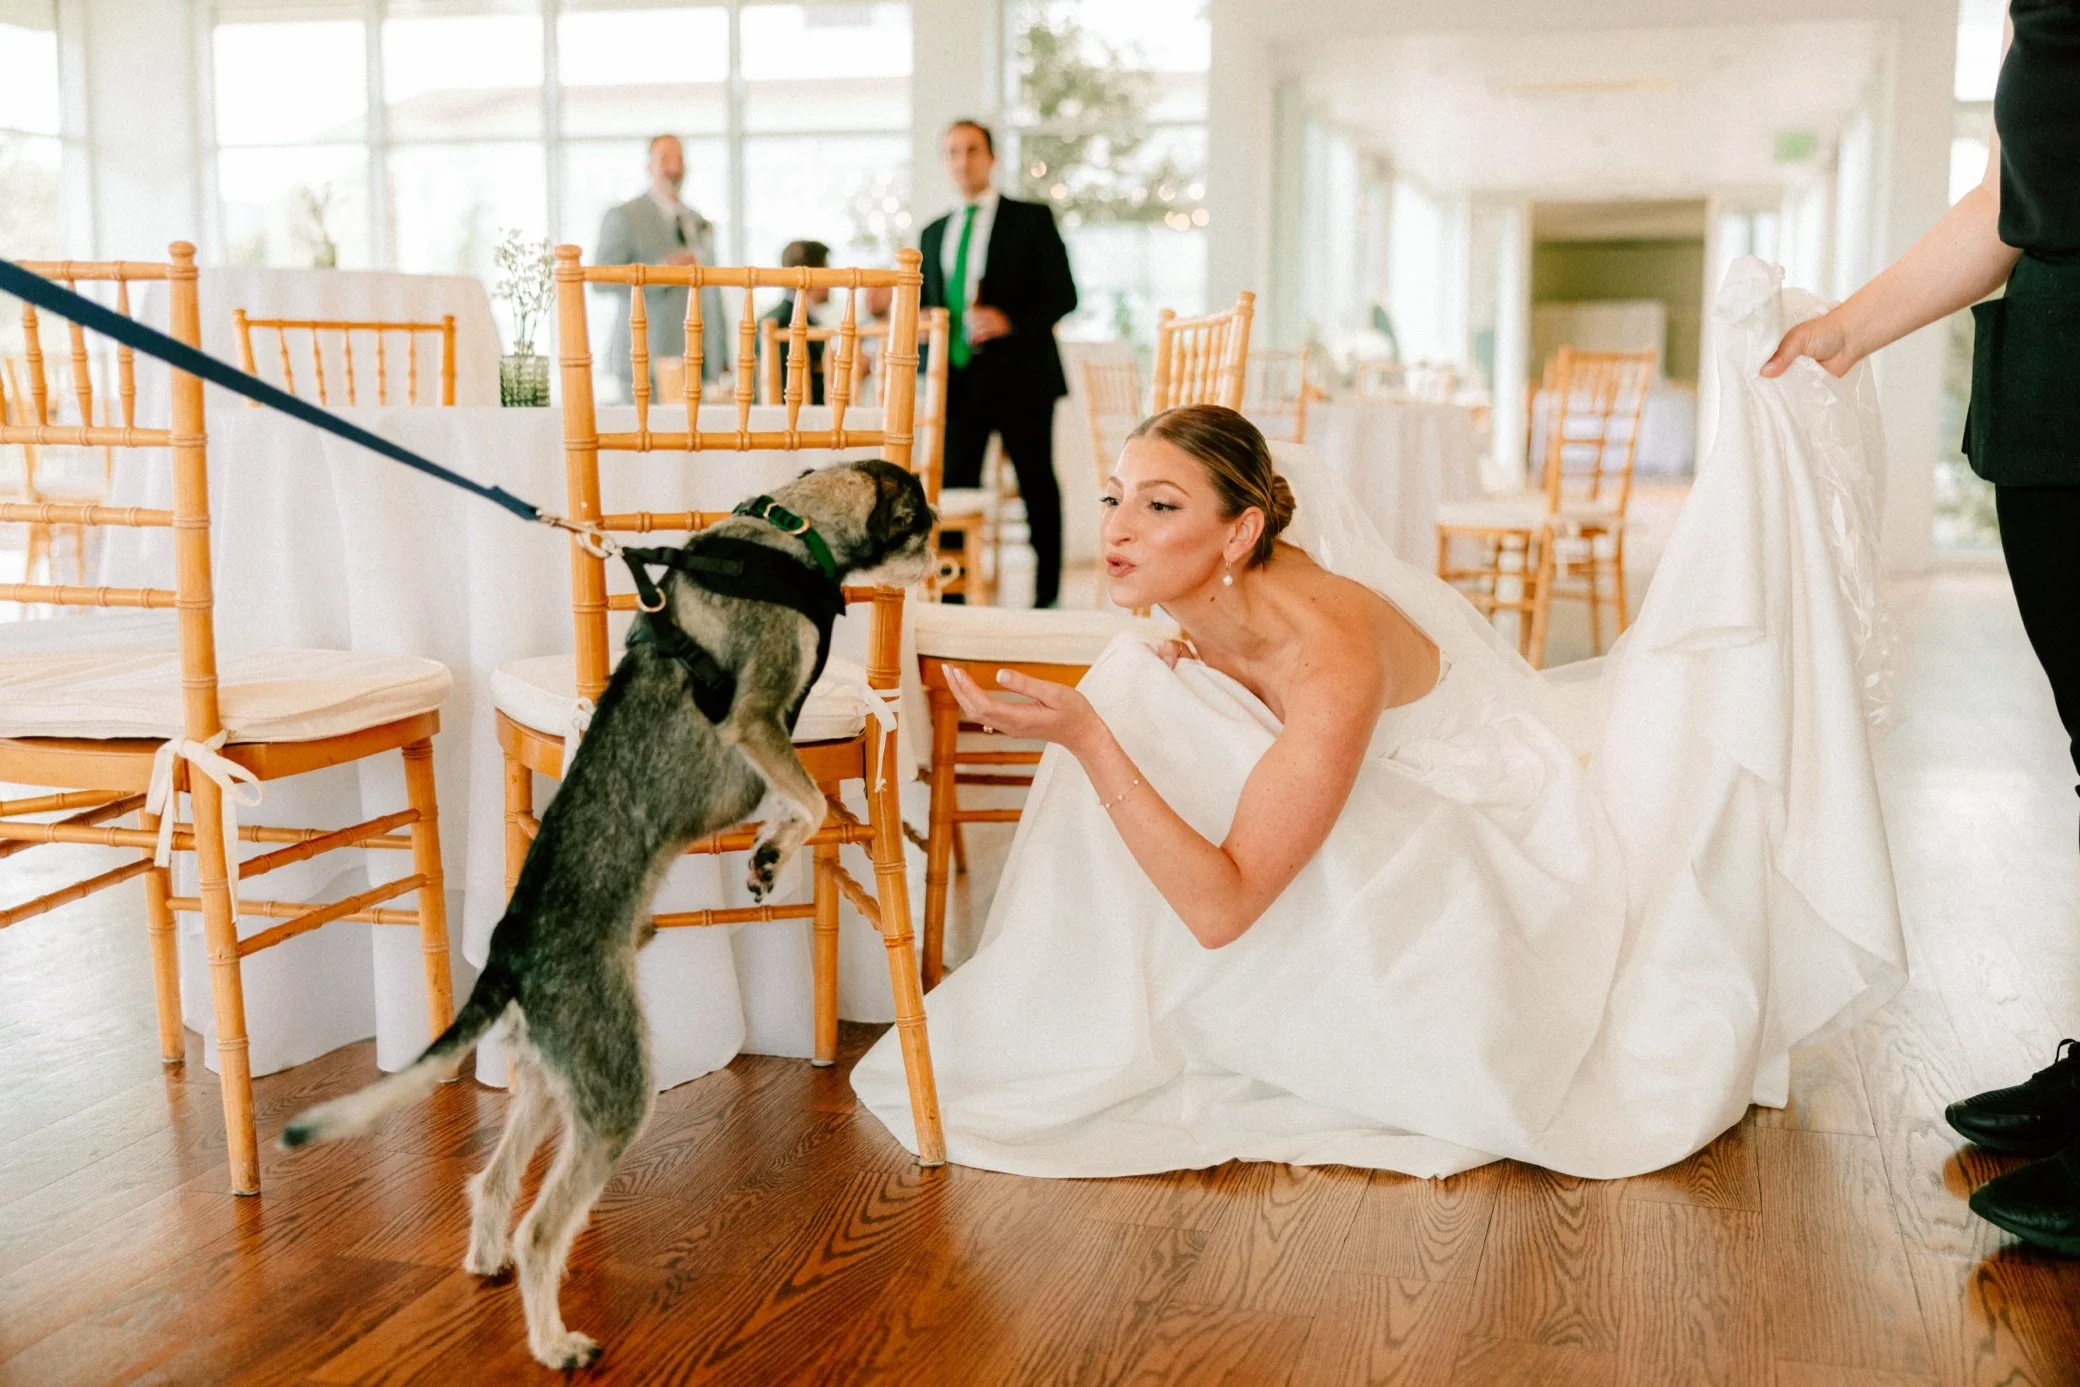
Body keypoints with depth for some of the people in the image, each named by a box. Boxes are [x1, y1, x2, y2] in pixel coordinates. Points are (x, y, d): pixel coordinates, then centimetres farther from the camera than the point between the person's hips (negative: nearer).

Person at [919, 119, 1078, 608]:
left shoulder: (1032, 220, 2)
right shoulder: (934, 234, 17)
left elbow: (1063, 294, -5)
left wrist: (1008, 320, -19)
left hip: (1019, 376, -4)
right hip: (958, 379, 4)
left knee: (1037, 486, 3)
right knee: (954, 486, -1)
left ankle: (1047, 594, 11)